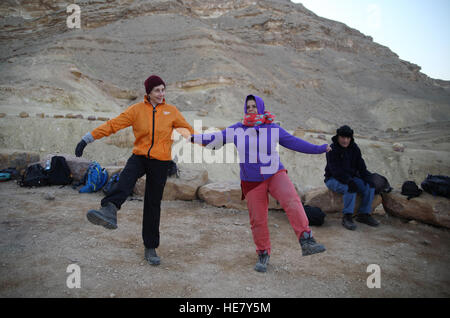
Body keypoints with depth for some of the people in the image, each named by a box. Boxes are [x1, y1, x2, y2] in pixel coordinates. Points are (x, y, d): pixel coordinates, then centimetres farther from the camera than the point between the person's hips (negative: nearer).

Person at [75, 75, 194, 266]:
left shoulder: (171, 111, 3)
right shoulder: (137, 110, 0)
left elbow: (188, 131, 10)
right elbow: (113, 125, -4)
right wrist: (88, 138, -10)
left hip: (160, 162, 1)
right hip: (139, 157, 0)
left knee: (153, 204, 3)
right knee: (126, 178, -36)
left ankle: (150, 248, 15)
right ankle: (110, 211, -62)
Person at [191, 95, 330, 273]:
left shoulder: (273, 129, 3)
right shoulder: (237, 130, 4)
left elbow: (294, 142, 9)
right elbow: (215, 139, 10)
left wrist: (319, 149, 9)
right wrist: (193, 138, 7)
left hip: (275, 174, -1)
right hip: (252, 181, 1)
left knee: (292, 201, -28)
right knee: (257, 220, 3)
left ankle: (306, 241, -28)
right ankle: (263, 254, 22)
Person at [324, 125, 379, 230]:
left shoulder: (354, 148, 4)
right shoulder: (332, 150, -15)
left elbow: (361, 165, 3)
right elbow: (335, 170, -23)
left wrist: (367, 177, -15)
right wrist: (348, 181, -34)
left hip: (351, 178, 6)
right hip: (333, 179, -6)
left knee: (370, 187, -14)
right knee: (350, 189, -34)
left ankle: (364, 214, -3)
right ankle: (347, 217, -27)